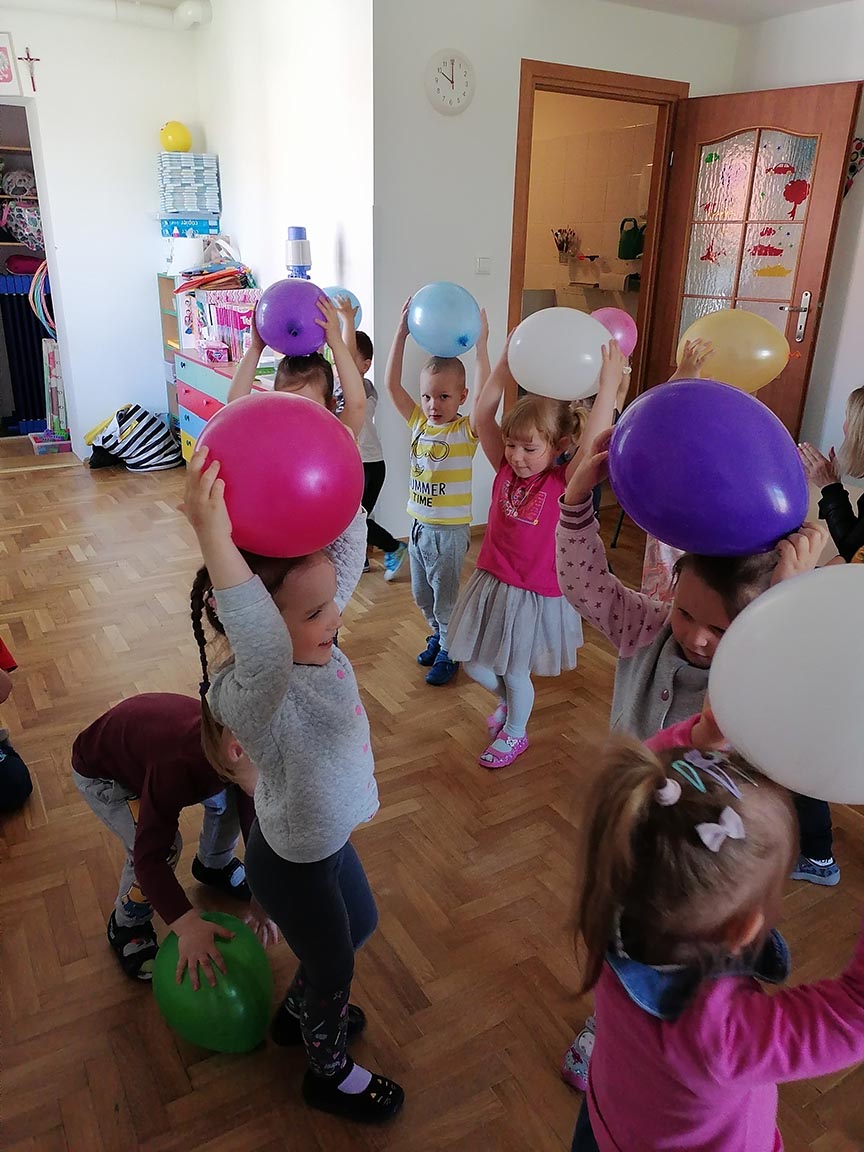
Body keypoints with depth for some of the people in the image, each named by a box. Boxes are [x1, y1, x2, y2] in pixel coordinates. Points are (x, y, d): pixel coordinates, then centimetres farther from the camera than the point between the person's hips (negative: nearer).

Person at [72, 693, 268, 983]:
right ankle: (126, 927, 8)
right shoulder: (178, 766, -46)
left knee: (230, 798, -3)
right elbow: (149, 855, -43)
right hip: (101, 771, -6)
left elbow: (254, 818, -15)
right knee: (164, 847, -21)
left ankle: (214, 865, 27)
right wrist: (189, 926, -51)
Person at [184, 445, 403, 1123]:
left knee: (360, 925, 33)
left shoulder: (316, 642, -16)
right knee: (335, 970, 20)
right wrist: (214, 538, -73)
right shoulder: (252, 691, -39)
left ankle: (299, 1009, 63)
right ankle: (328, 1073, 54)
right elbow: (266, 655, -65)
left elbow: (349, 545, -15)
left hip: (329, 836, 8)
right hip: (293, 864, -8)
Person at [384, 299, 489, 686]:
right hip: (419, 524, 6)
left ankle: (448, 652, 27)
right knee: (422, 595, 20)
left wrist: (481, 345, -36)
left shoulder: (466, 430, -14)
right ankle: (438, 636, 43)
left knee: (445, 597, 9)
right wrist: (401, 333, -13)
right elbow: (391, 385, -6)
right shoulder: (418, 423, 0)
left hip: (449, 530, -6)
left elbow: (484, 399, -33)